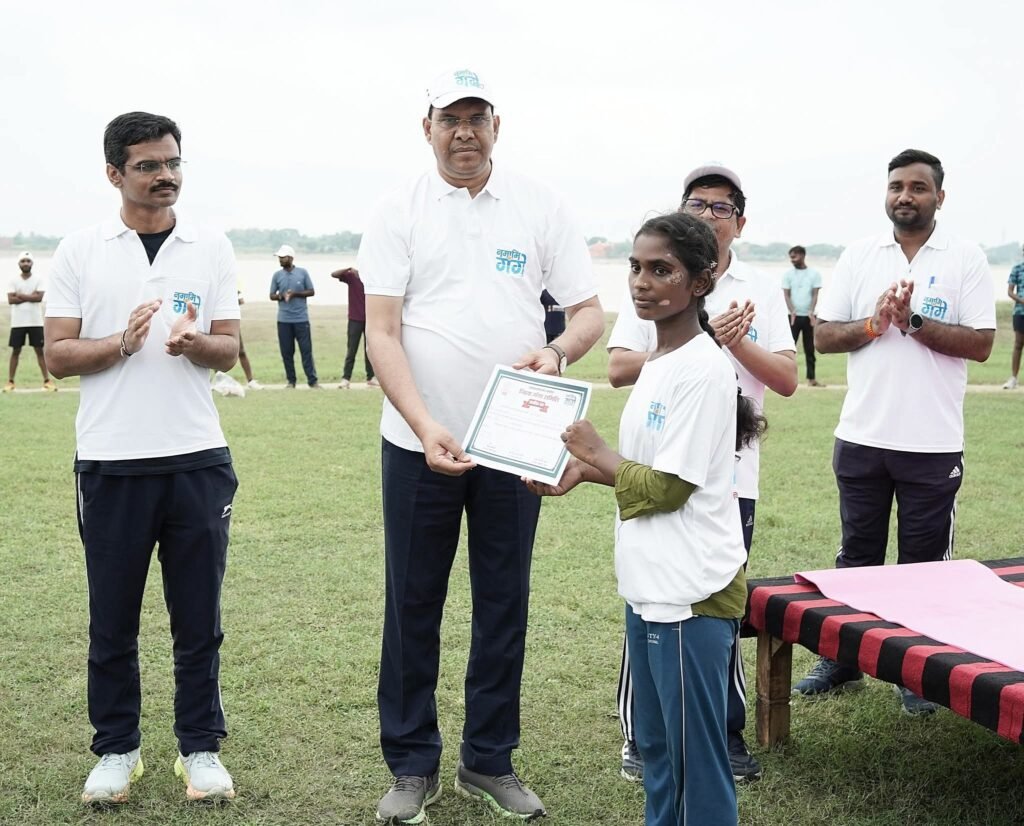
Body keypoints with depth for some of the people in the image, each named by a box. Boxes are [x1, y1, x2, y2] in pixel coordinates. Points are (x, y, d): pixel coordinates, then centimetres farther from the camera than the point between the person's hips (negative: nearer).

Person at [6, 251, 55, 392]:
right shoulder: (13, 281, 3)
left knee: (39, 350, 2)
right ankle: (10, 381, 9)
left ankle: (47, 380, 4)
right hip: (18, 322, 1)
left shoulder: (38, 280, 1)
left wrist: (21, 295, -9)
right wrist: (30, 297, -12)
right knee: (15, 351, 5)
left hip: (35, 322, 0)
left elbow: (39, 297, -12)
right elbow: (11, 300, -9)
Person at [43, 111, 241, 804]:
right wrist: (121, 343, -17)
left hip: (198, 457, 1)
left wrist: (194, 342, -16)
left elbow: (229, 350, 6)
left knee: (199, 617, 7)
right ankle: (116, 748, 23)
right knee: (112, 618, 9)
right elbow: (57, 356, 1)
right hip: (111, 461, 0)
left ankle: (201, 747, 20)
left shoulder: (212, 247, 7)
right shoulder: (80, 252, 3)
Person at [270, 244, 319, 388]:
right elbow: (272, 295, 9)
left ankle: (312, 381, 0)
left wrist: (295, 294, -12)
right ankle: (291, 381, 11)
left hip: (301, 318, -2)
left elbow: (311, 292, 2)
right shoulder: (277, 275, 6)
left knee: (306, 349, -3)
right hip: (283, 320, 2)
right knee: (286, 351, 3)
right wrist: (281, 296, -13)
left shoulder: (303, 273, 1)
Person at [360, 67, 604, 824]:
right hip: (419, 442, -1)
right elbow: (381, 331, -7)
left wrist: (556, 353, -20)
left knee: (504, 604, 9)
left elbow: (590, 311, 3)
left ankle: (490, 761, 24)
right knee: (413, 605, 6)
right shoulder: (400, 213, 0)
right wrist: (425, 426, -20)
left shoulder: (541, 207, 3)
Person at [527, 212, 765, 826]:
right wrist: (585, 471, 3)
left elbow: (667, 487, -19)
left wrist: (595, 452, -6)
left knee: (695, 752, 2)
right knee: (654, 742, 20)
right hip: (650, 587, 10)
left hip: (690, 592, -9)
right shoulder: (659, 361, 10)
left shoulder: (702, 369, -18)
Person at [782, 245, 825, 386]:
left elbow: (815, 295, -1)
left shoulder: (814, 274, 4)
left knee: (810, 348, 6)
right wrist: (792, 311, -17)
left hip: (809, 316, 1)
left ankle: (811, 379, 10)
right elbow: (786, 295, -1)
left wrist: (811, 312, -16)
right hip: (794, 316, 0)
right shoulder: (788, 275, 5)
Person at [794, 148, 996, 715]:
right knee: (856, 556, 14)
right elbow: (823, 335, 4)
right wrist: (873, 325, -14)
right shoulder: (859, 256, 5)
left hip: (933, 443, -2)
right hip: (862, 436, 3)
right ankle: (842, 657, 27)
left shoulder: (966, 259, -2)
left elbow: (981, 344, -8)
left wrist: (914, 322, -18)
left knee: (924, 564, 9)